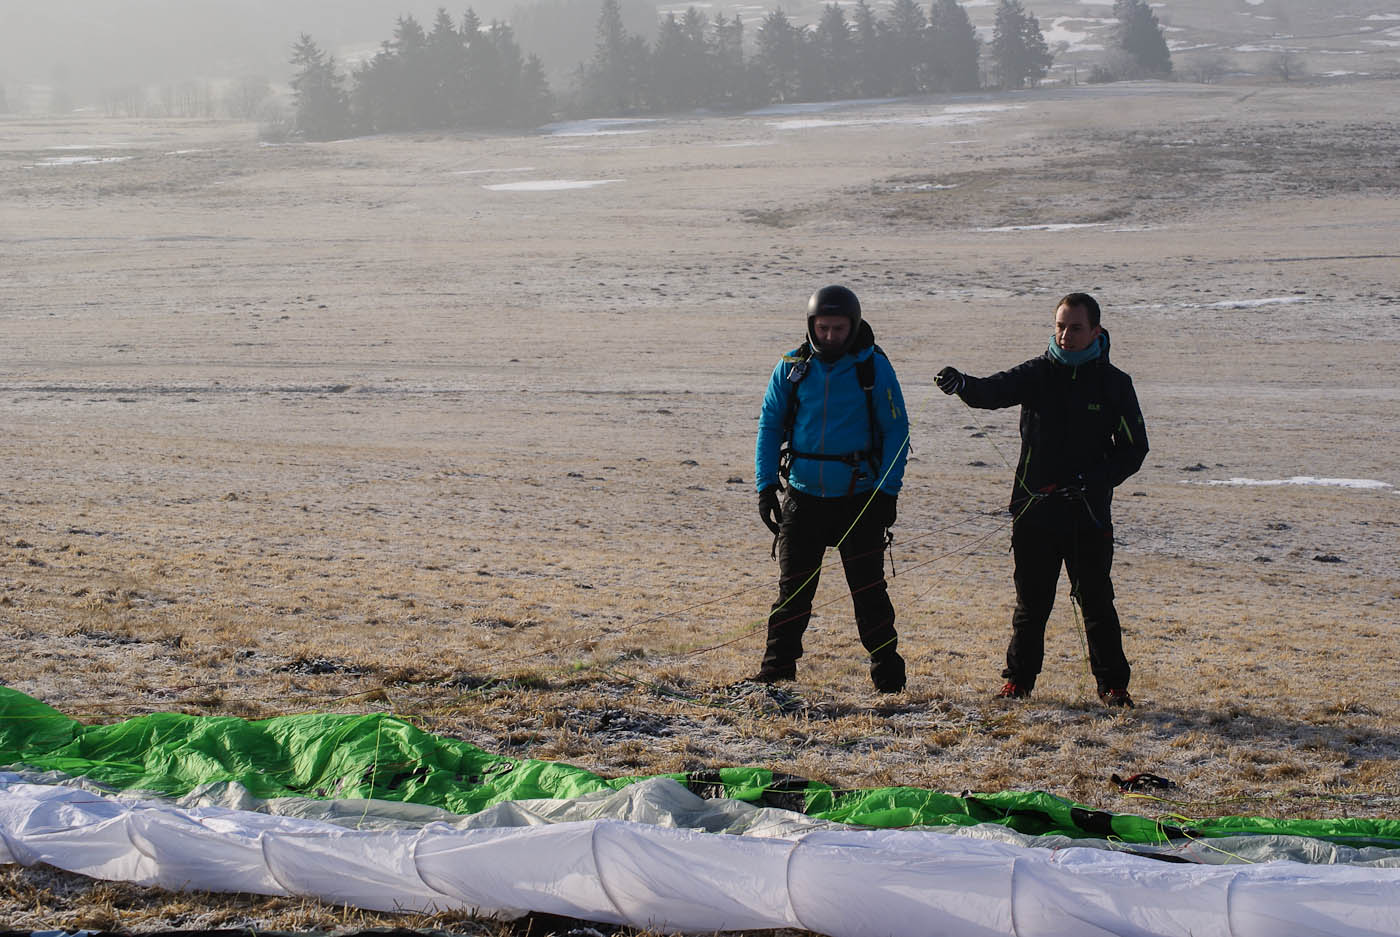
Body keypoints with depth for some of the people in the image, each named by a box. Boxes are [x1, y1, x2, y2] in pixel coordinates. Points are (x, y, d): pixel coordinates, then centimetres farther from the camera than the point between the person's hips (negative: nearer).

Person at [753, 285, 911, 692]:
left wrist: (888, 491, -8)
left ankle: (888, 674, 10)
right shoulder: (792, 368, 1)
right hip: (803, 496, 2)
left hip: (859, 498, -2)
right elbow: (770, 425, 8)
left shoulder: (874, 367, -5)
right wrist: (766, 486, 0)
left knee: (868, 590, 0)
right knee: (792, 588, 7)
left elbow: (896, 430, -1)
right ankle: (778, 667, 16)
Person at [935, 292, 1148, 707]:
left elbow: (1134, 448, 5)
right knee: (1031, 602, 8)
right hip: (1035, 509, 1)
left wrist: (1094, 480, -10)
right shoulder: (1037, 374, 3)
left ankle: (1113, 684, 12)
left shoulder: (1114, 384, 3)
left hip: (1089, 514, -1)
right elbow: (995, 391, -16)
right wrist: (963, 384, -40)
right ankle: (1019, 678, 21)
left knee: (1096, 602, 2)